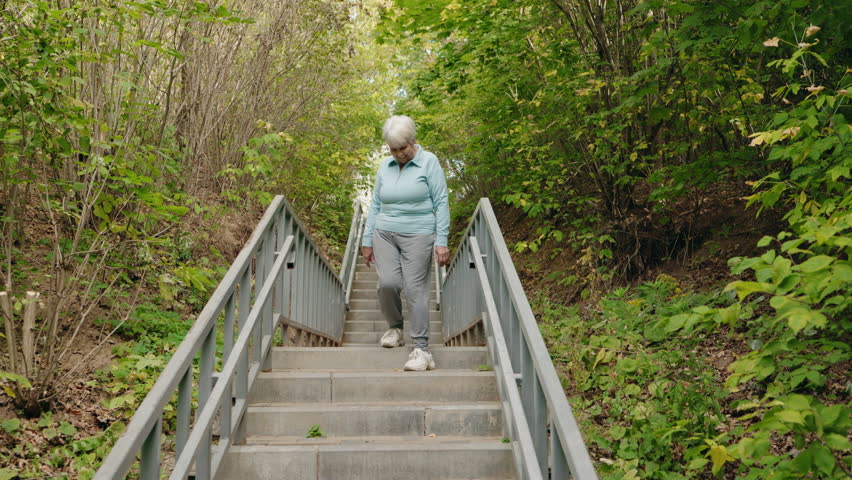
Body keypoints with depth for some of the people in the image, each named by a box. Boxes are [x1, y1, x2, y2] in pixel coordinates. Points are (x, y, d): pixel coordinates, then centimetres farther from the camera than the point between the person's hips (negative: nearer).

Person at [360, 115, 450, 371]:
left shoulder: (429, 162, -2)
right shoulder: (385, 166, 11)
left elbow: (441, 203, -4)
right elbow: (375, 204, 16)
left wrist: (441, 241, -10)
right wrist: (367, 240, 13)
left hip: (417, 235, -4)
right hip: (384, 234, 4)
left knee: (416, 289, -8)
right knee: (387, 283, -12)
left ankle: (422, 350, -3)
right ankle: (394, 328, 16)